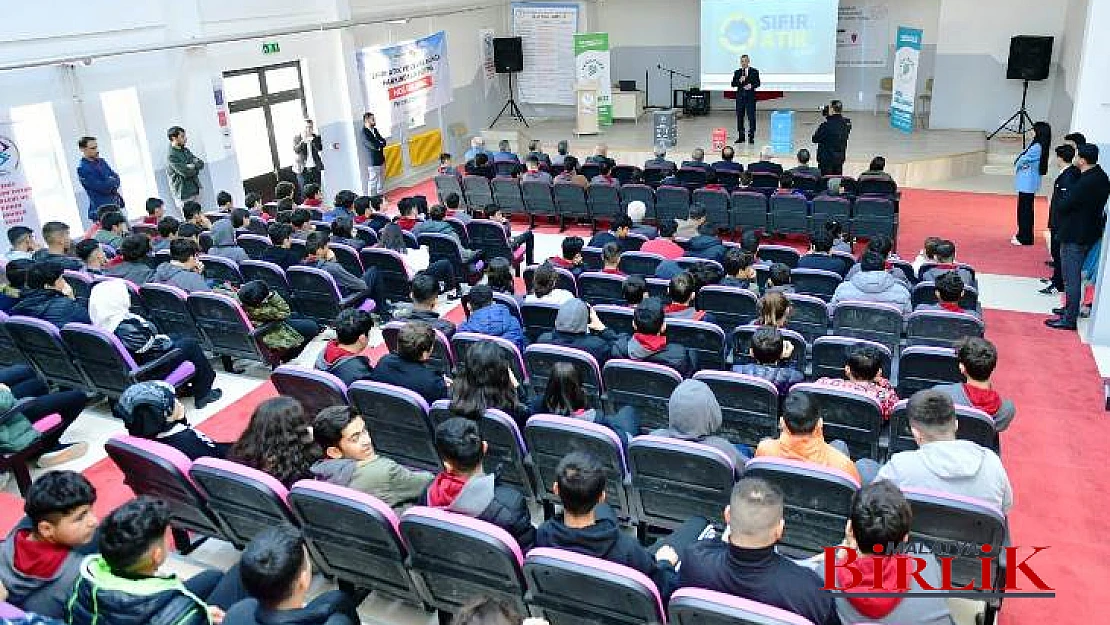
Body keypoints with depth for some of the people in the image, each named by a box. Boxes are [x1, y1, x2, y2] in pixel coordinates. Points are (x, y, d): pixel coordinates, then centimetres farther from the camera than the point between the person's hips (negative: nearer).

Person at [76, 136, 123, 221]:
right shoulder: (82, 169, -13)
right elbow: (102, 187, -19)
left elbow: (116, 177, 8)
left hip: (115, 204, 8)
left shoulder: (101, 161, 12)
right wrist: (113, 182, -2)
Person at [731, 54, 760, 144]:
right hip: (740, 96, 3)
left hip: (750, 96, -3)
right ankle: (741, 137, 13)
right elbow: (733, 84, 3)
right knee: (739, 116, 5)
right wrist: (739, 81, -15)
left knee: (751, 116, -6)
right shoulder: (737, 72, 11)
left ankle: (751, 137, -2)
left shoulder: (754, 71, 5)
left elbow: (757, 83, 2)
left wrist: (751, 85, -17)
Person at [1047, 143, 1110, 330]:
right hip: (1090, 232, 10)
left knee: (1071, 277, -2)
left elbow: (1063, 206, -21)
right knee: (1075, 275, 23)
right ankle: (1071, 308, 36)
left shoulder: (1085, 183, -26)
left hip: (1074, 236, -10)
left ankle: (1069, 319, 5)